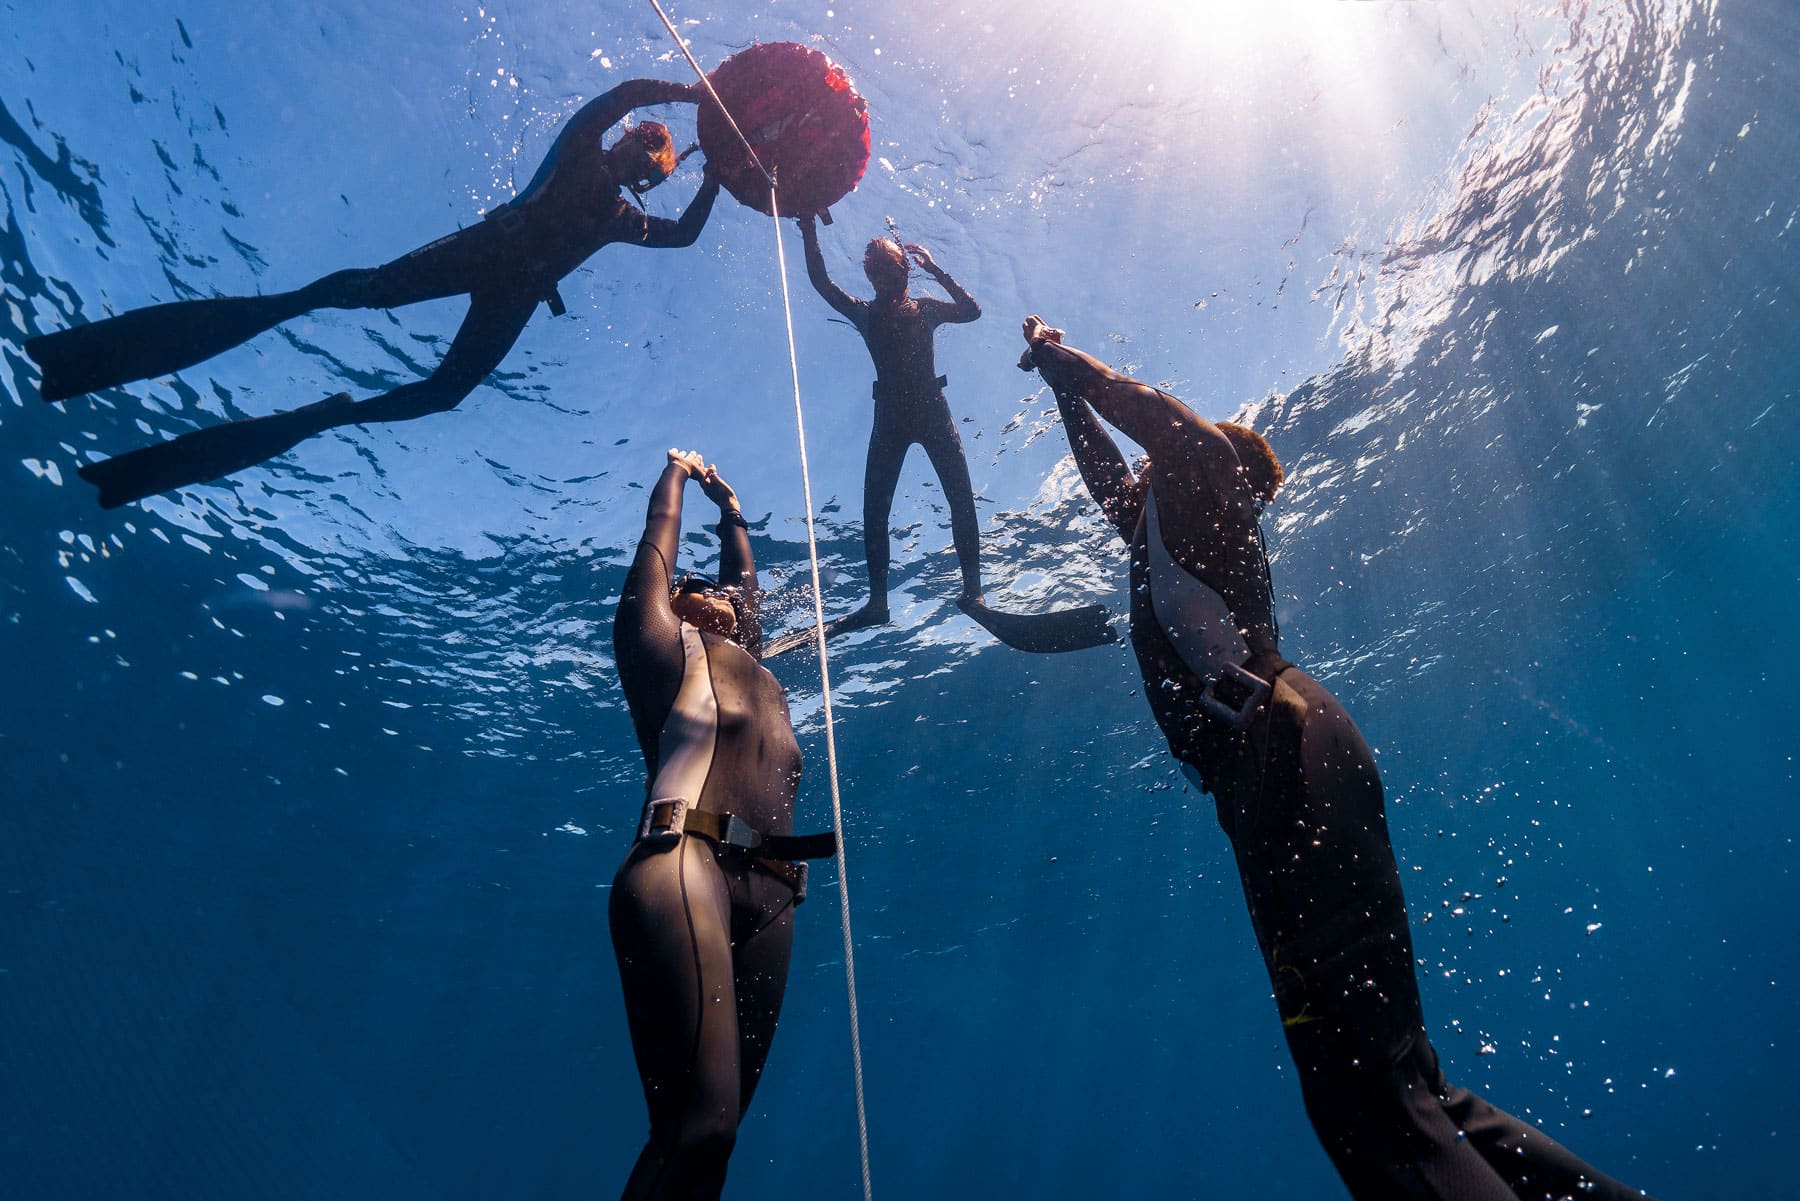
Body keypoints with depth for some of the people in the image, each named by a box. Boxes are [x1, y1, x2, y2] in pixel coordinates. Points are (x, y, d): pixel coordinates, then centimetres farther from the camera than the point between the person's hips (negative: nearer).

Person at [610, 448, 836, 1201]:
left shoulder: (751, 663, 32)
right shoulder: (665, 644, 18)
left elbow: (742, 572, 46)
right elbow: (660, 533, 27)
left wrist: (728, 504, 59)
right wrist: (679, 473, 44)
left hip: (767, 897, 6)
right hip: (683, 865, -6)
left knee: (707, 1127, 1)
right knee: (701, 1118, -21)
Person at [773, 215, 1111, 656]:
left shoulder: (926, 308, 16)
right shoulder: (864, 313, 15)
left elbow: (971, 310, 3)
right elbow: (821, 282, 7)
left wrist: (937, 270, 3)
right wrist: (809, 232, 2)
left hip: (932, 409, 0)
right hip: (890, 416, 0)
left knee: (962, 499, -11)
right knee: (873, 509, -7)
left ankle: (973, 593, -12)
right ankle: (876, 601, -4)